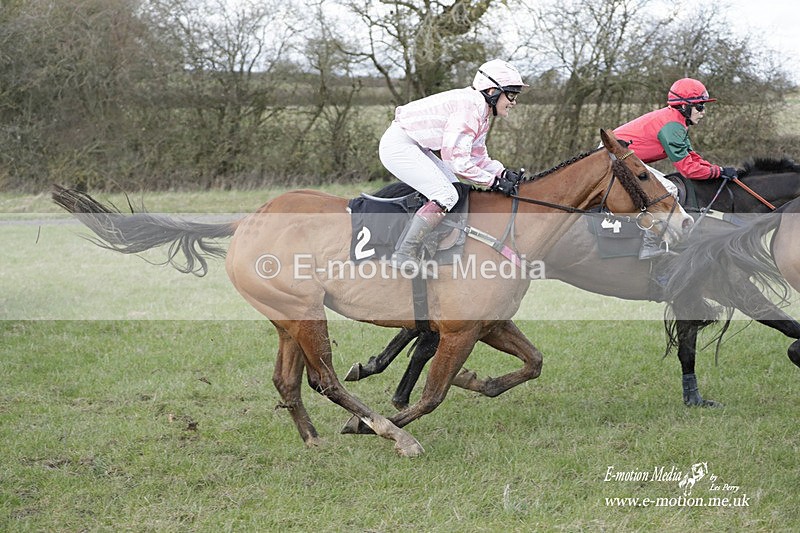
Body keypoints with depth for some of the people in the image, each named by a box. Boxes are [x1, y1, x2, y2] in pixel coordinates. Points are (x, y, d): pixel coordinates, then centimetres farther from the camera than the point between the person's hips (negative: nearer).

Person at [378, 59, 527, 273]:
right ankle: (405, 253, -12)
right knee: (446, 196, -16)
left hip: (414, 146, 11)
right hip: (399, 146, -11)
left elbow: (478, 158, 17)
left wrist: (503, 173, 0)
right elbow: (456, 160, -24)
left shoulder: (481, 112, 11)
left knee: (453, 185, 13)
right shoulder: (470, 107, -21)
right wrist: (494, 182, -18)